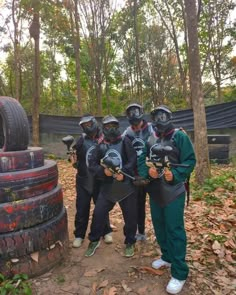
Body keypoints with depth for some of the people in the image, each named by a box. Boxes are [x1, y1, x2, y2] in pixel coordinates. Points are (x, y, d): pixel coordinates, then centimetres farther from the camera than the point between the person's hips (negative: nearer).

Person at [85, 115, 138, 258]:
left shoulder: (125, 142, -3)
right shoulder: (101, 146, 5)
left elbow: (133, 161, -11)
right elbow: (92, 165, 0)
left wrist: (123, 173, -25)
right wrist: (103, 171, -18)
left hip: (126, 186, -2)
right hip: (107, 187, 2)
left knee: (130, 217, 7)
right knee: (98, 214, 3)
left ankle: (130, 243, 31)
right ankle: (94, 241, 27)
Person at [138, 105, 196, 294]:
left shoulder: (180, 136, -8)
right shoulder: (151, 139, 8)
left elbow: (190, 160, -10)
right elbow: (142, 159, 7)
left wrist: (175, 175, -23)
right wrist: (147, 172, -14)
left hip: (173, 191, -6)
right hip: (155, 190, 6)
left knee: (174, 229, -3)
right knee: (159, 226, 17)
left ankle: (180, 273, 10)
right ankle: (167, 257, 38)